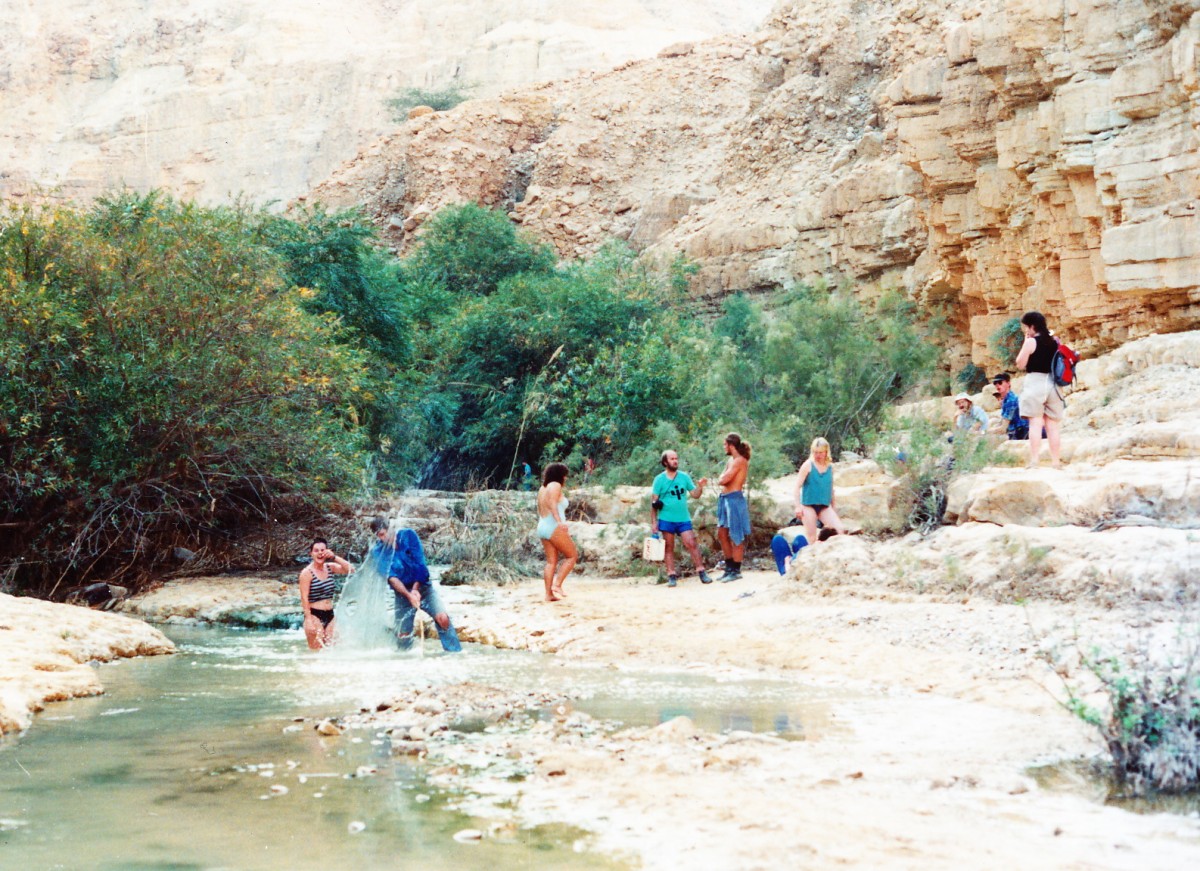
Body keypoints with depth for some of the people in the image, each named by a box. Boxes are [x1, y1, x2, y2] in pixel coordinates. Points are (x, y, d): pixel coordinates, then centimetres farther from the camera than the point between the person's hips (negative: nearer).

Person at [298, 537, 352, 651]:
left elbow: (349, 569, -2)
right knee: (316, 651, -8)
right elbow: (304, 598, -11)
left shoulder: (330, 567, 8)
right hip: (315, 615, -5)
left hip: (329, 615, 5)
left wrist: (334, 557, -10)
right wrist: (309, 620, -17)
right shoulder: (307, 572, -7)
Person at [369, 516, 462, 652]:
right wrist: (408, 595, -27)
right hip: (402, 592, 1)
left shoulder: (408, 535, -6)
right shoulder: (377, 551, -6)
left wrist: (415, 589, -15)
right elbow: (391, 577, -14)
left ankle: (455, 653, -18)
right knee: (402, 635, -6)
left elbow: (420, 562, -8)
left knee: (442, 618, -21)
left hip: (423, 586, -1)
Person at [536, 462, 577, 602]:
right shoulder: (555, 486, -7)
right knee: (572, 556, 0)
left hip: (542, 527, 9)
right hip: (554, 527, -9)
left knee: (551, 561, 7)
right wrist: (559, 521, -36)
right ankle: (557, 584, -10)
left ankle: (549, 594, 2)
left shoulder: (543, 488, 19)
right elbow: (552, 503, -23)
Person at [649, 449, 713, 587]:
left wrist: (700, 486, -14)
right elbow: (654, 502, -1)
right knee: (669, 548, 5)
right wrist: (653, 522, -5)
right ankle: (671, 576, 9)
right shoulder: (660, 479, -2)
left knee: (692, 544, -6)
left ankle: (702, 573, -3)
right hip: (666, 520, -1)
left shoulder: (684, 477, 5)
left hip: (683, 519, 1)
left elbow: (695, 495, 6)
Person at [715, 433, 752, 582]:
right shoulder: (731, 460, 15)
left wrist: (721, 479, -1)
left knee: (736, 537, -3)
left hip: (734, 499, -10)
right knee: (722, 534, 14)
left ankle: (736, 571, 2)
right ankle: (729, 567, 23)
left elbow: (723, 480, -20)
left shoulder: (740, 461, -13)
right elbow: (722, 480, 14)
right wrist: (723, 479, -6)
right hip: (725, 498, 10)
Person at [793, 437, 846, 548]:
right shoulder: (808, 465, -6)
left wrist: (833, 506, 21)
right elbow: (798, 486, -7)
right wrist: (798, 506, -13)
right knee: (811, 538, -3)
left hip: (825, 506, 4)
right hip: (809, 505, -4)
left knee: (841, 529, -10)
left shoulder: (830, 466, 7)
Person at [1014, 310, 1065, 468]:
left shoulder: (1031, 342, -7)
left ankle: (1034, 461, -14)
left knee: (1035, 424, -8)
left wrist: (1025, 342, 2)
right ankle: (1055, 462, 7)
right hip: (1052, 384, 5)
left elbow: (1020, 363, -4)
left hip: (1035, 382, -5)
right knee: (1052, 426, 7)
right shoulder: (1054, 342, 10)